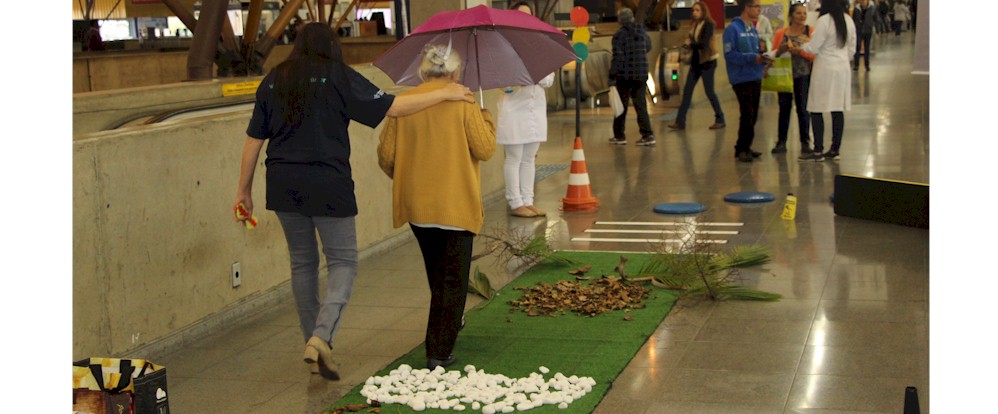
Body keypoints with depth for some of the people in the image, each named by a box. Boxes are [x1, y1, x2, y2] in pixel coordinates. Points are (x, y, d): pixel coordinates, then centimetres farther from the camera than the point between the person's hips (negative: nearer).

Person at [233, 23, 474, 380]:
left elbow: (253, 140, 10)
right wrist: (445, 94, 3)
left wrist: (244, 190, 18)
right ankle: (322, 336, -15)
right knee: (342, 261, 5)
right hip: (327, 186, -5)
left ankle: (314, 342, 22)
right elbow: (392, 107, -6)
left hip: (282, 187, 5)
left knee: (302, 263, 16)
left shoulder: (273, 81, 11)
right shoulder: (338, 76, -3)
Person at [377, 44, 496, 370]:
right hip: (456, 204, -4)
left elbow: (386, 155, 2)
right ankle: (440, 352, -1)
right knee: (453, 279, 4)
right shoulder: (462, 102, -10)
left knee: (437, 276, 22)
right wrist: (486, 120, 10)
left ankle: (439, 344, 36)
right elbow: (485, 149, -9)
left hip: (416, 205, 4)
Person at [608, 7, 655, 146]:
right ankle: (648, 135, -3)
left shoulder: (619, 35, -12)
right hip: (641, 75, 4)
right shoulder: (642, 32, 3)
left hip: (624, 75, -4)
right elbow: (648, 47, 19)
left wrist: (612, 76, -13)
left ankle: (619, 136, 16)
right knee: (640, 105, 7)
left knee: (621, 105, 9)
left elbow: (617, 57, -17)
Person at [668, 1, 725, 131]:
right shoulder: (694, 25, 8)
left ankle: (720, 120, 12)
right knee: (687, 90, 3)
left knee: (709, 91, -2)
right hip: (696, 61, 7)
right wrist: (688, 44, -11)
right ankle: (680, 121, 4)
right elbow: (692, 41, 10)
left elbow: (704, 43, -22)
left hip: (707, 61, -7)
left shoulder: (708, 24, -13)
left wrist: (690, 44, -11)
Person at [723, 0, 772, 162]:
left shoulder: (753, 30, 13)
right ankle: (742, 149, 2)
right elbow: (730, 54, -16)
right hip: (741, 78, -8)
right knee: (747, 115, -8)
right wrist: (752, 58, -21)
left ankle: (744, 147, 21)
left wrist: (763, 58, -2)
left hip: (756, 78, 8)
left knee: (752, 115, 11)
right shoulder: (733, 29, -10)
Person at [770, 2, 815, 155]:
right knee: (784, 108, 5)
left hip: (803, 75, -2)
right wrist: (781, 50, -12)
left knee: (802, 109, 0)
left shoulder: (811, 31, -1)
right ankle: (781, 142, 9)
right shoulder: (780, 33, 5)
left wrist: (800, 51, -20)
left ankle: (805, 142, 8)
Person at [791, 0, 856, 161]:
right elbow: (851, 47, 15)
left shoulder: (824, 21, -15)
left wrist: (799, 47, 6)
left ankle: (818, 151, 0)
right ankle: (835, 149, 13)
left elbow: (813, 47, -12)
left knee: (816, 111, -1)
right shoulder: (849, 21, 7)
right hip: (843, 69, 7)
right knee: (838, 110, 9)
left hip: (825, 69, -7)